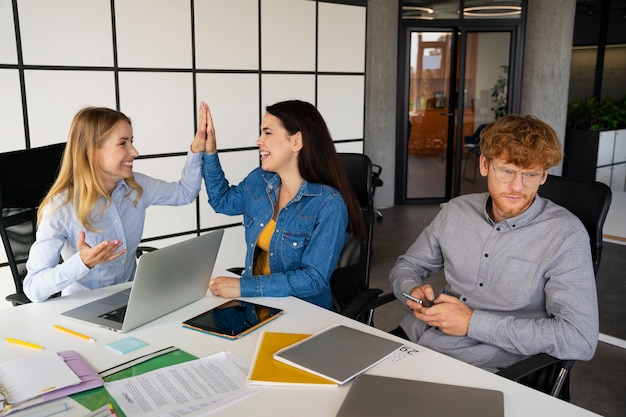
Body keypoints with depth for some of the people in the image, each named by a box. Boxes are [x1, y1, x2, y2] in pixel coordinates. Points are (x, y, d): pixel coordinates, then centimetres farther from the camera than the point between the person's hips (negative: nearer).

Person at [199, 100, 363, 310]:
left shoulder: (329, 204, -19)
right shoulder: (258, 181, 1)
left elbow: (315, 279, -23)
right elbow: (222, 201, 22)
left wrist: (243, 286, -26)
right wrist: (209, 152, 9)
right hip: (256, 301, 6)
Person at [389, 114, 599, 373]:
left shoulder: (565, 235, -11)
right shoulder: (456, 211, 4)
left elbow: (580, 340, -19)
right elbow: (406, 266, 18)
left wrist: (473, 322, -19)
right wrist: (412, 291, -8)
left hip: (482, 370, -5)